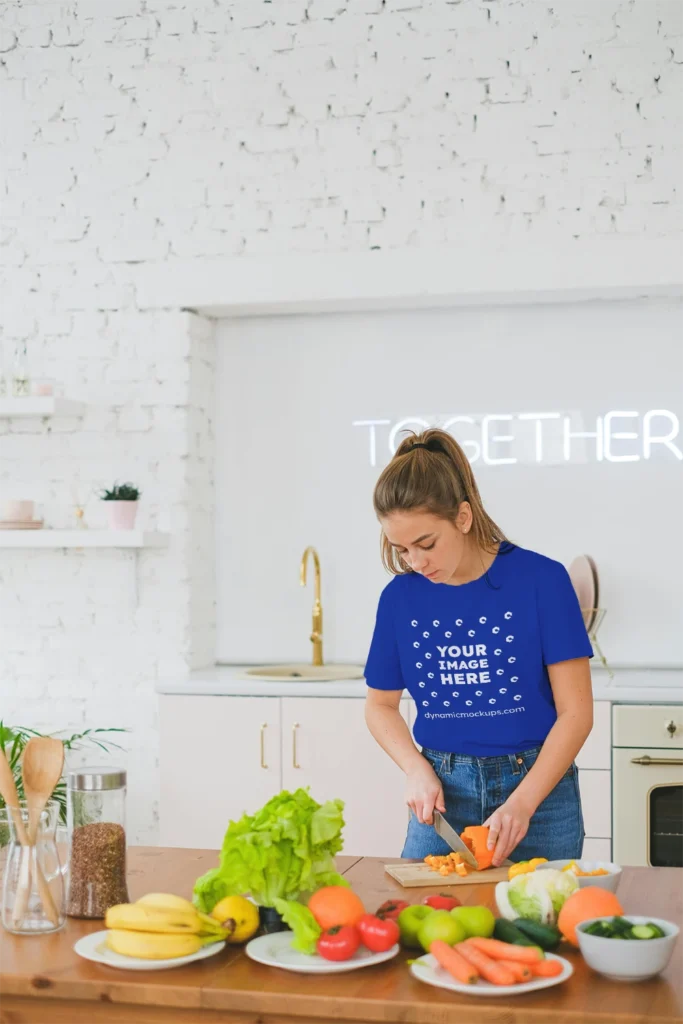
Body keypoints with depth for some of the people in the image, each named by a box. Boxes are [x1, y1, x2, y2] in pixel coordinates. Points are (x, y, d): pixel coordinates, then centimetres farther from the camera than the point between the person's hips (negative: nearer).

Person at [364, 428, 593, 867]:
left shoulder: (541, 580, -11)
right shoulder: (400, 596, -1)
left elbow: (576, 711, -10)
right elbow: (381, 704, 12)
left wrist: (522, 803, -19)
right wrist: (417, 769, -6)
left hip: (537, 784, -2)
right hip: (443, 791, 3)